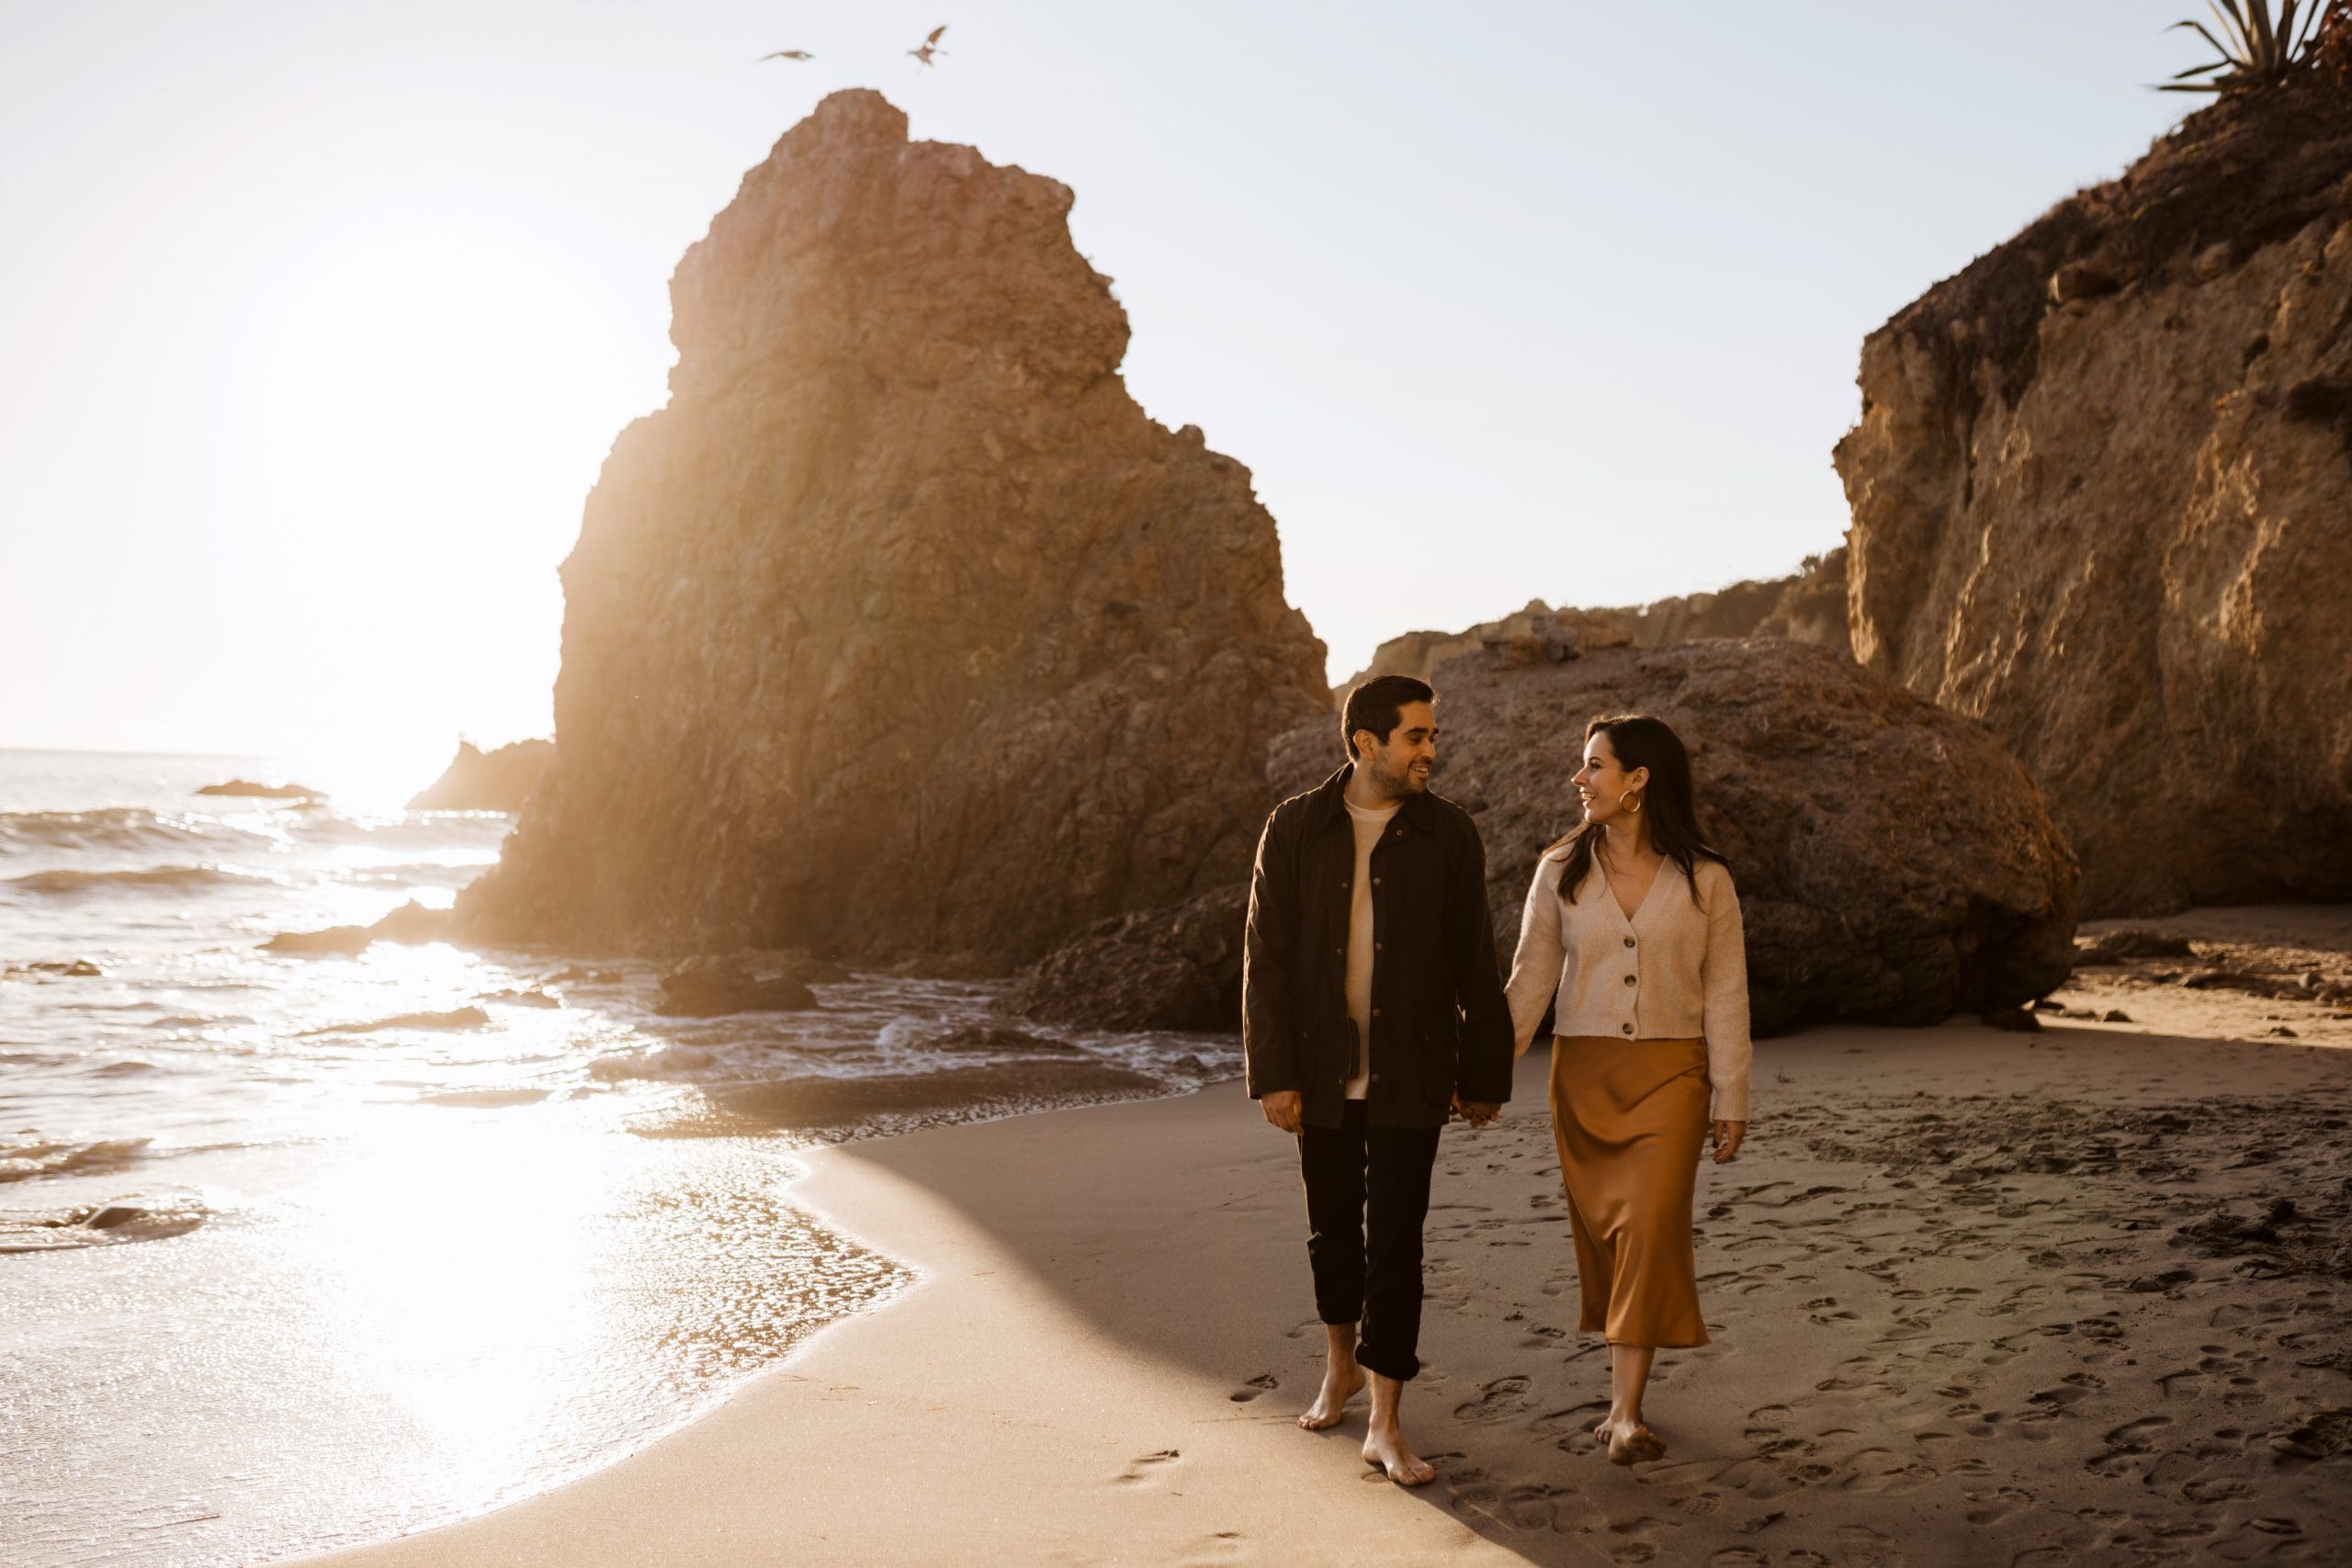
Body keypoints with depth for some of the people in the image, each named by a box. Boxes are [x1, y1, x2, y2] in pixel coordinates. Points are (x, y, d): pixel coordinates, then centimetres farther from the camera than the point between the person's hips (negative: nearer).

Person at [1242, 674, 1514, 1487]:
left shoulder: (1448, 833, -2)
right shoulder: (1294, 829, -3)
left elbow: (1475, 966, 3)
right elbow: (1266, 959, -3)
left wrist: (1483, 1075, 4)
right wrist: (1272, 1075, -8)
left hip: (1411, 1075, -1)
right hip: (1324, 1072, 1)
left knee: (1396, 1242, -3)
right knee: (1332, 1229, 14)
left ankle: (1386, 1425, 5)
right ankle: (1341, 1365, 40)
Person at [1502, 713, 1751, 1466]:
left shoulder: (1704, 882, -1)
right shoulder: (1561, 871, 3)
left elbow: (1724, 997, 2)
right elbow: (1530, 981, 5)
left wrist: (1732, 1103, 1)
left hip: (1669, 1073, -2)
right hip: (1583, 1072, 2)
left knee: (1651, 1228, -12)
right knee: (1601, 1231, 4)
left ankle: (1626, 1412, -9)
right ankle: (1625, 1397, 16)